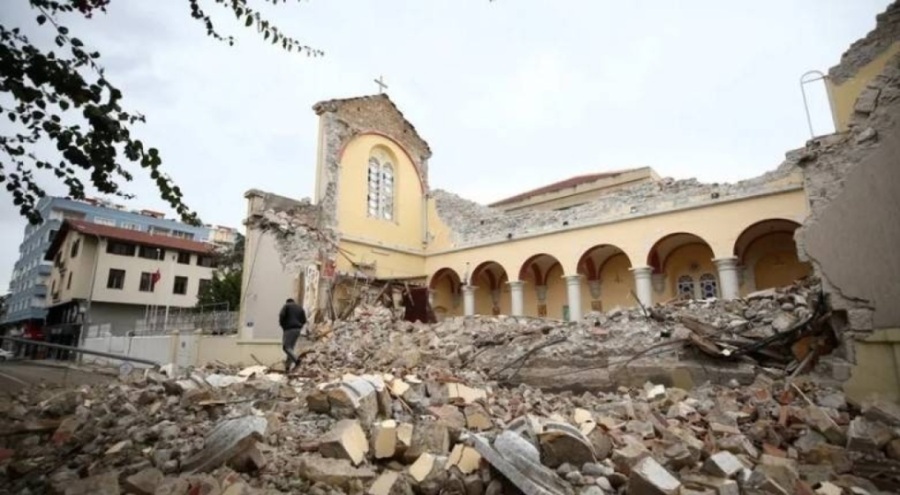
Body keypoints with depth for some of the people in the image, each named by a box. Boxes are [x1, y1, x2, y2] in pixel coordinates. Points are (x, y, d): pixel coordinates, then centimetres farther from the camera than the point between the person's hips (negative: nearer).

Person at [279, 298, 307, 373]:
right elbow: (304, 320, 10)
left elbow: (281, 315, -11)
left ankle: (296, 360, -27)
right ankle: (287, 367, 6)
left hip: (289, 329, -6)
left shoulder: (286, 306, 7)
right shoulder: (300, 307, 21)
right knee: (290, 347, 11)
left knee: (286, 347, -6)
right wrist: (298, 327, 16)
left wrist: (282, 325, 2)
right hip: (297, 330, 6)